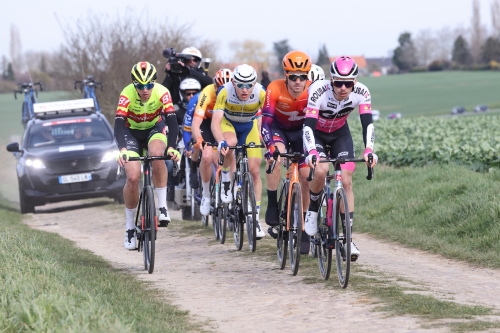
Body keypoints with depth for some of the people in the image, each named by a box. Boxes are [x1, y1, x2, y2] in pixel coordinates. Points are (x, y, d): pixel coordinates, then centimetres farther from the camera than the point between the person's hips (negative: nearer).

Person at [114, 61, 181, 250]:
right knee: (133, 177, -17)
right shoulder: (127, 95, -29)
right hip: (132, 133, 0)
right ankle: (130, 226, 1)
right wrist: (122, 150, -52)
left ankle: (162, 206, -23)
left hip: (155, 129, 0)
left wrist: (171, 147, -48)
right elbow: (118, 124, -36)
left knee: (157, 154, -35)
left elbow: (172, 121, -32)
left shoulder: (161, 93, -27)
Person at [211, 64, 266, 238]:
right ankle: (225, 180, -12)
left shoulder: (261, 93, -31)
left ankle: (255, 217, 3)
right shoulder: (225, 92, -34)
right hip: (228, 123, -2)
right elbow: (215, 122, -39)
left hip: (250, 126, 2)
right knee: (231, 143, -37)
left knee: (255, 171, -6)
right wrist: (221, 142, -56)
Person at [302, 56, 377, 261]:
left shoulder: (361, 92, -26)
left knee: (346, 181, -11)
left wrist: (369, 150, -45)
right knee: (320, 171, -29)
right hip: (316, 134, -3)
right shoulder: (318, 91, -35)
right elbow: (308, 125, -39)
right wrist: (312, 152, -55)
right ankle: (312, 211, 0)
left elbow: (367, 124, -28)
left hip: (340, 134, 3)